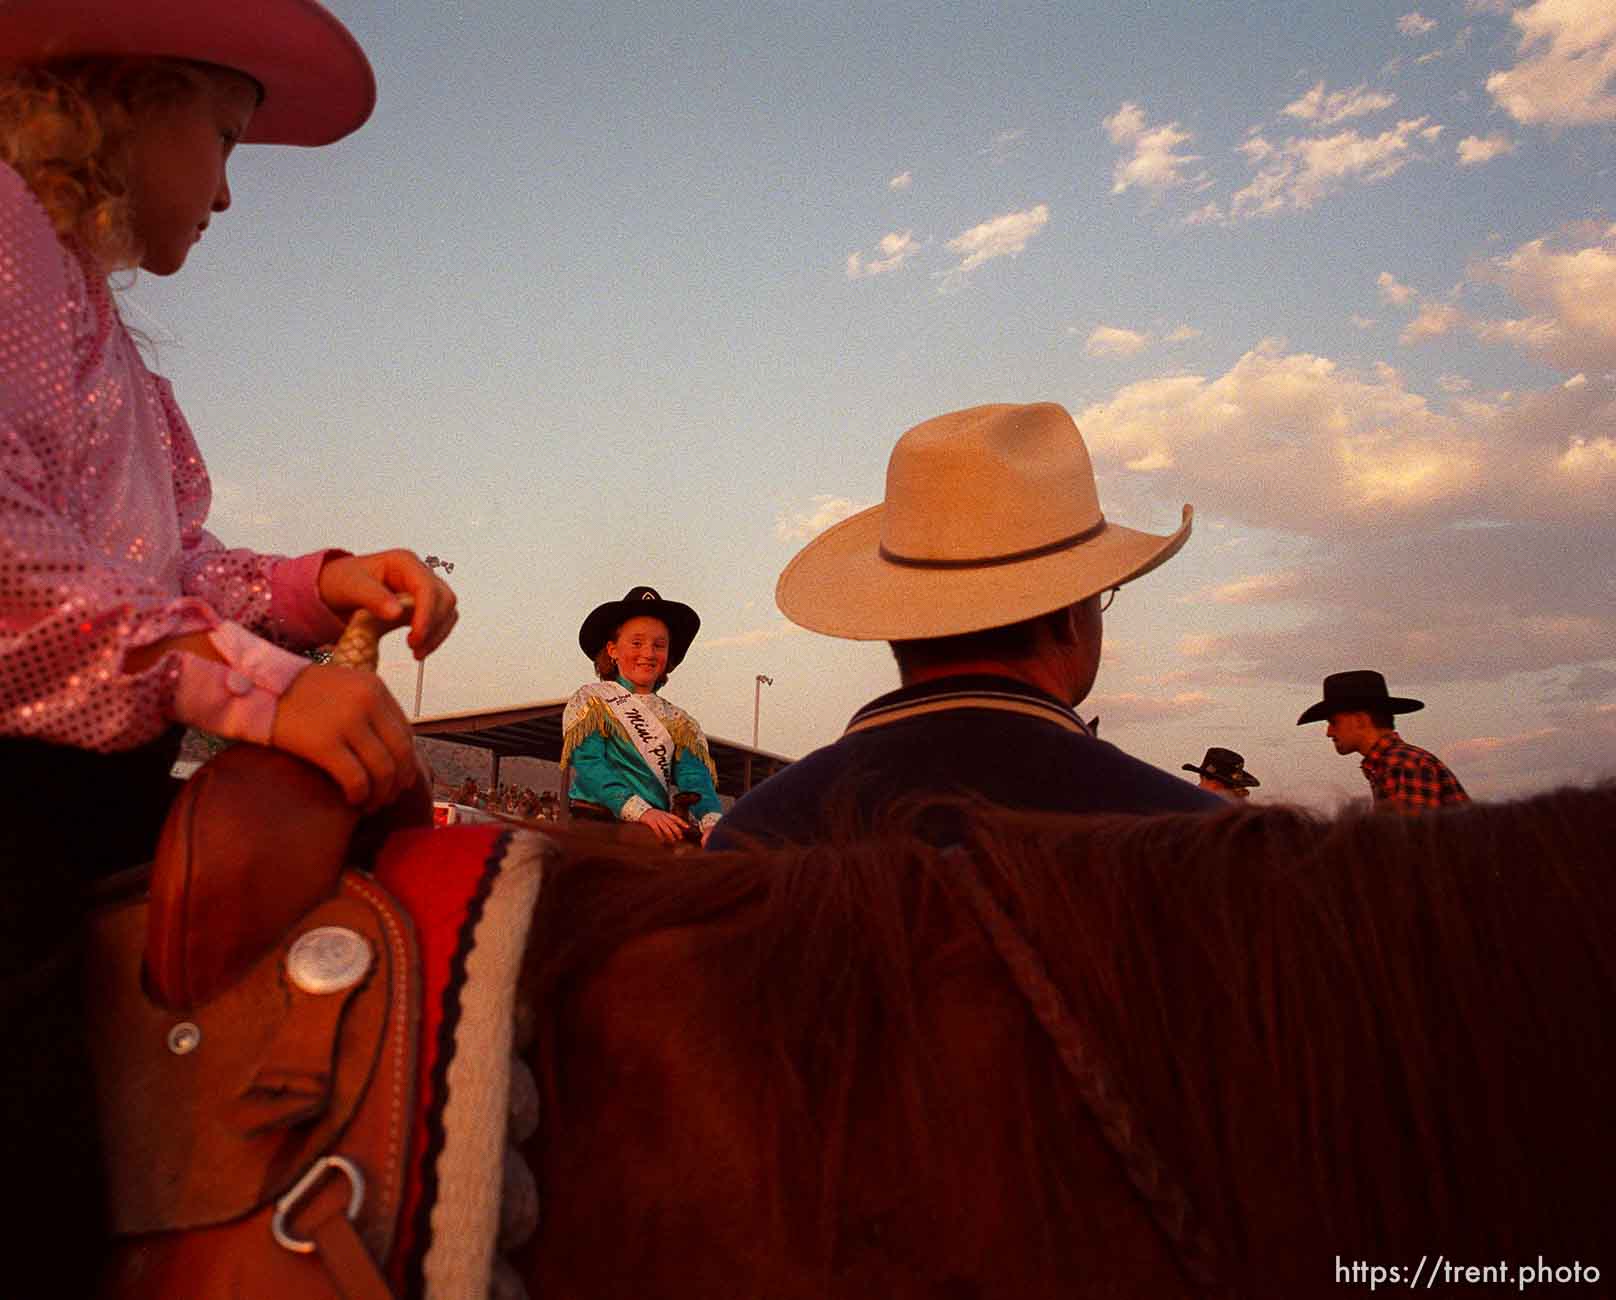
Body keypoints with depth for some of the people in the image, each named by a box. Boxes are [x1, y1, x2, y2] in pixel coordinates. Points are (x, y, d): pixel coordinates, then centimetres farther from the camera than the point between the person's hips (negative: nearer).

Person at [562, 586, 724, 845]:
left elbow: (695, 779, 5)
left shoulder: (679, 722, 20)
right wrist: (642, 812, -21)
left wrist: (713, 821, -18)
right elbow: (588, 766, -6)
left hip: (664, 832, 4)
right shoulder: (590, 700, 9)